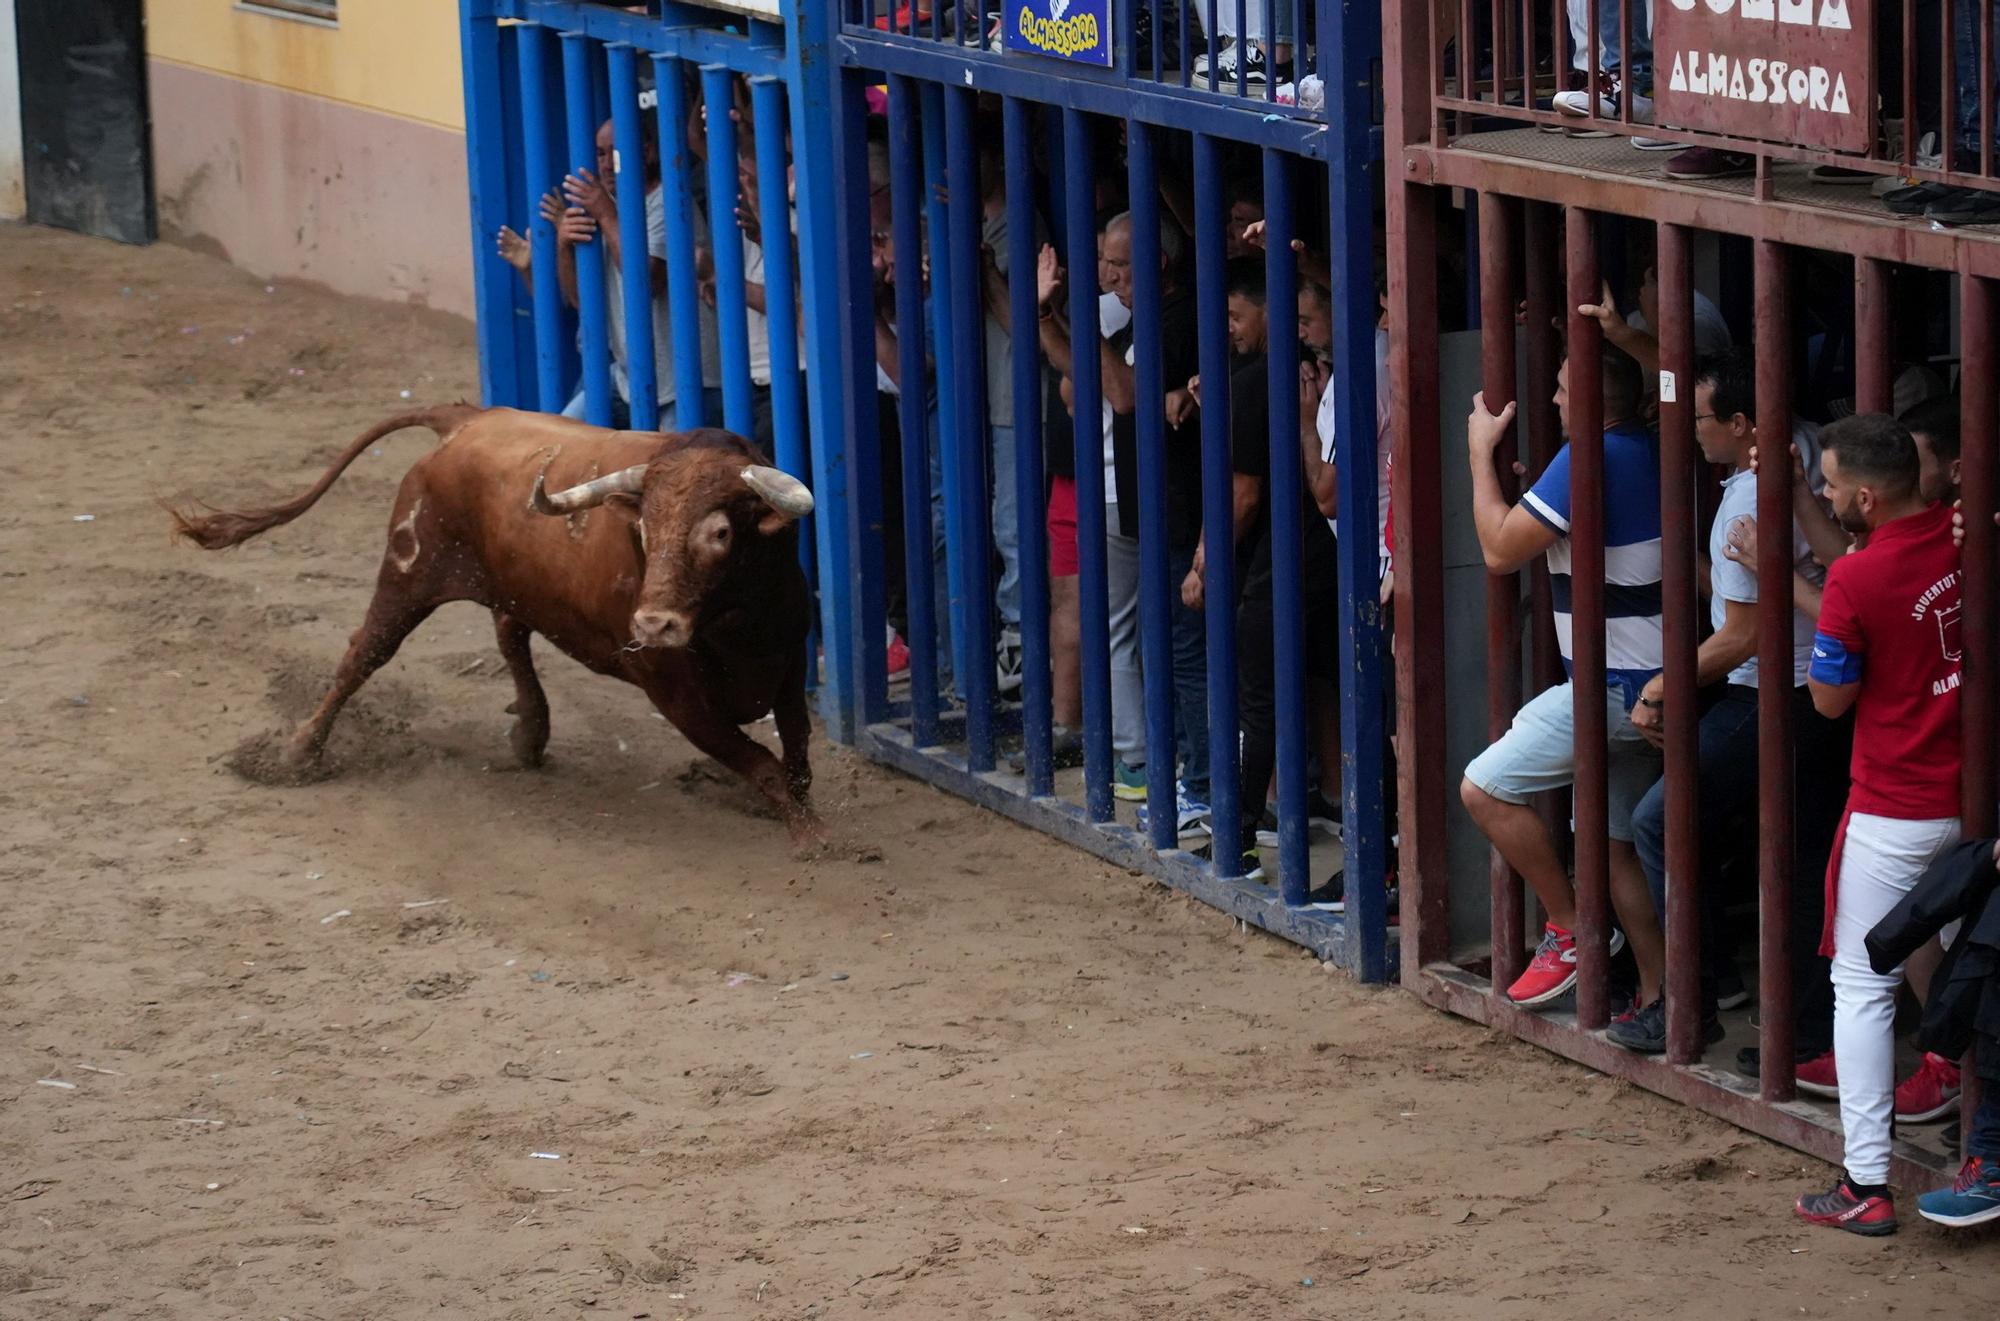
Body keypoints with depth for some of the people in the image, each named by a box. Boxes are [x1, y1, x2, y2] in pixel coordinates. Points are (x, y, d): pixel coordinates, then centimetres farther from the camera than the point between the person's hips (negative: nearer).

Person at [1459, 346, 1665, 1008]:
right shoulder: (1649, 452, 11)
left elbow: (1501, 550, -15)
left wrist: (1480, 453, -5)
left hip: (1614, 686, -10)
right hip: (1647, 682, 10)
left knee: (1485, 788, -9)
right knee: (1617, 844, 14)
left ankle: (1570, 930, -1)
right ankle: (1659, 996, 14)